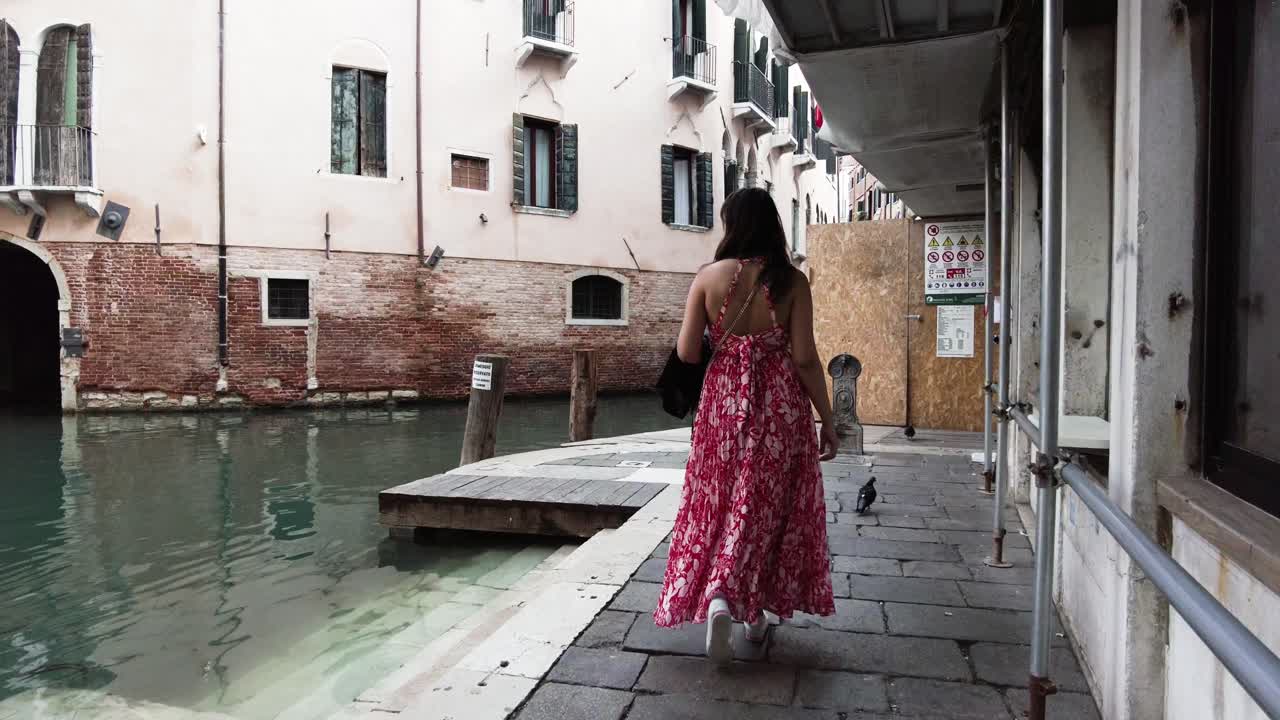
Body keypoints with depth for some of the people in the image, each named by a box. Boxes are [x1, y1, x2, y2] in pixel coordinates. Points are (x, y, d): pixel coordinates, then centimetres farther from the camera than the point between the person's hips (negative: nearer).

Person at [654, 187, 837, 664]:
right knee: (770, 504, 12)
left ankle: (719, 601, -2)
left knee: (720, 502, 13)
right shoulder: (791, 281, -6)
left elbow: (687, 352, -4)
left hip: (724, 402, 1)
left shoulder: (709, 277, -3)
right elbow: (805, 358, -9)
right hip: (780, 408, -1)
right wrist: (827, 420, -1)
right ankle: (756, 611, 19)